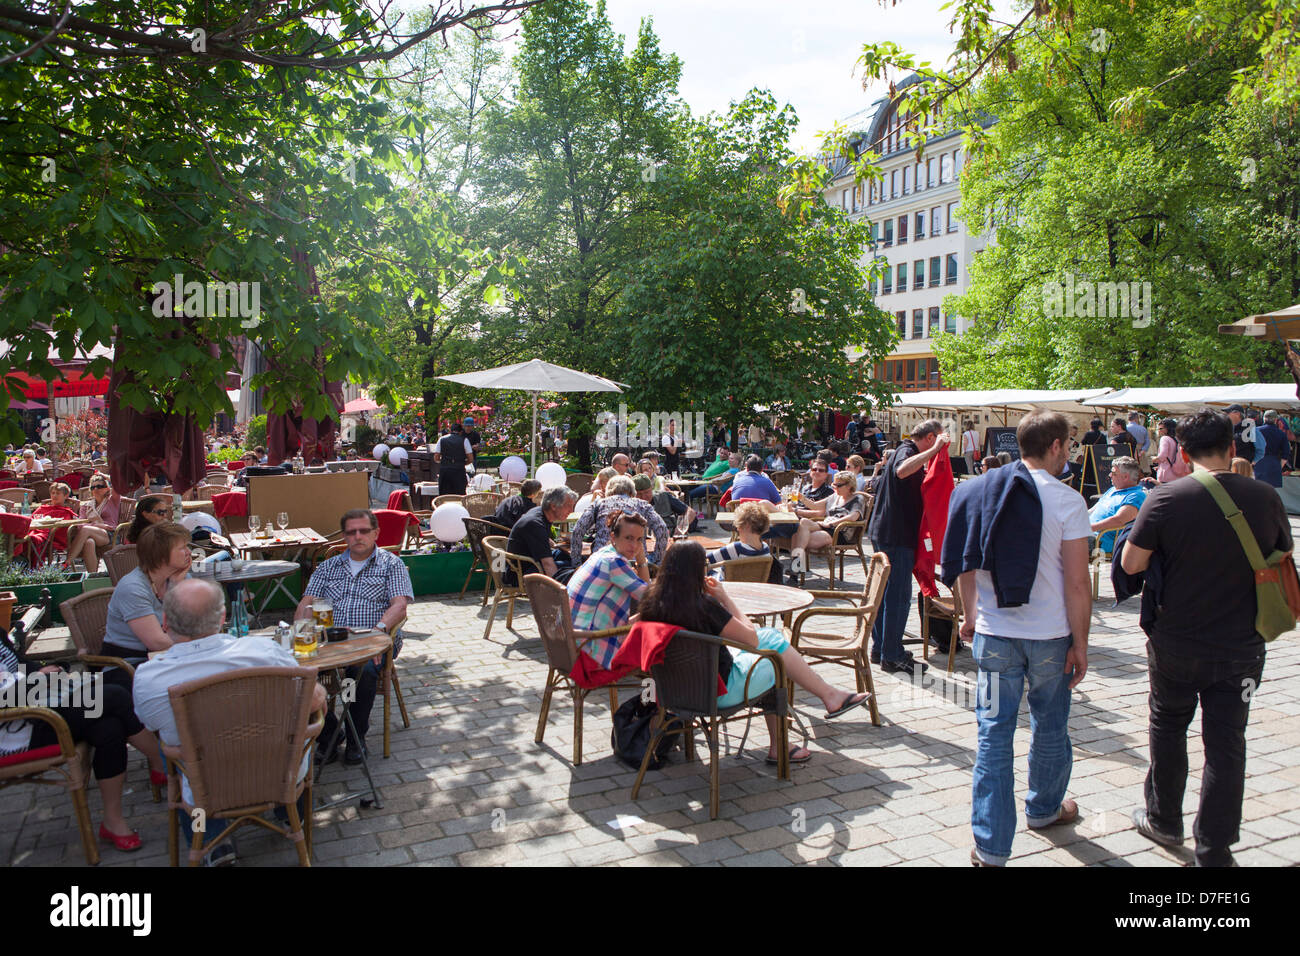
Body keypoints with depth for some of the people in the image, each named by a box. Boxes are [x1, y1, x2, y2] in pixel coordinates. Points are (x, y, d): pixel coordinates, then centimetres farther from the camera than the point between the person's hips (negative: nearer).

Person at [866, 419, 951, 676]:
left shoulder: (908, 451, 18)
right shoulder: (907, 450, -13)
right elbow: (902, 471, -38)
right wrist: (934, 450, -34)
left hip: (885, 533, 11)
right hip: (897, 536, -11)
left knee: (886, 593, 16)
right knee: (898, 596, -5)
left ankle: (880, 648, 25)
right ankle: (892, 656, 1)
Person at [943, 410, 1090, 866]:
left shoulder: (979, 491, 0)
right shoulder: (1067, 501, -11)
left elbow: (965, 565, 7)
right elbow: (1077, 582, -12)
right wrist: (1080, 643, -3)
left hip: (993, 634, 2)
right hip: (1049, 637, -2)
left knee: (994, 735, 6)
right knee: (1049, 729, 20)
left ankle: (990, 845, 9)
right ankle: (1044, 808, 42)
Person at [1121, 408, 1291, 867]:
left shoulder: (1165, 498, -16)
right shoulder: (1264, 497, -7)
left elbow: (1131, 563, -12)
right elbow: (1284, 554, 9)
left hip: (1177, 644, -1)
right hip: (1242, 647, 2)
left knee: (1168, 728, 19)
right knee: (1226, 743, 10)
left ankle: (1164, 821, 33)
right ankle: (1215, 850, 17)